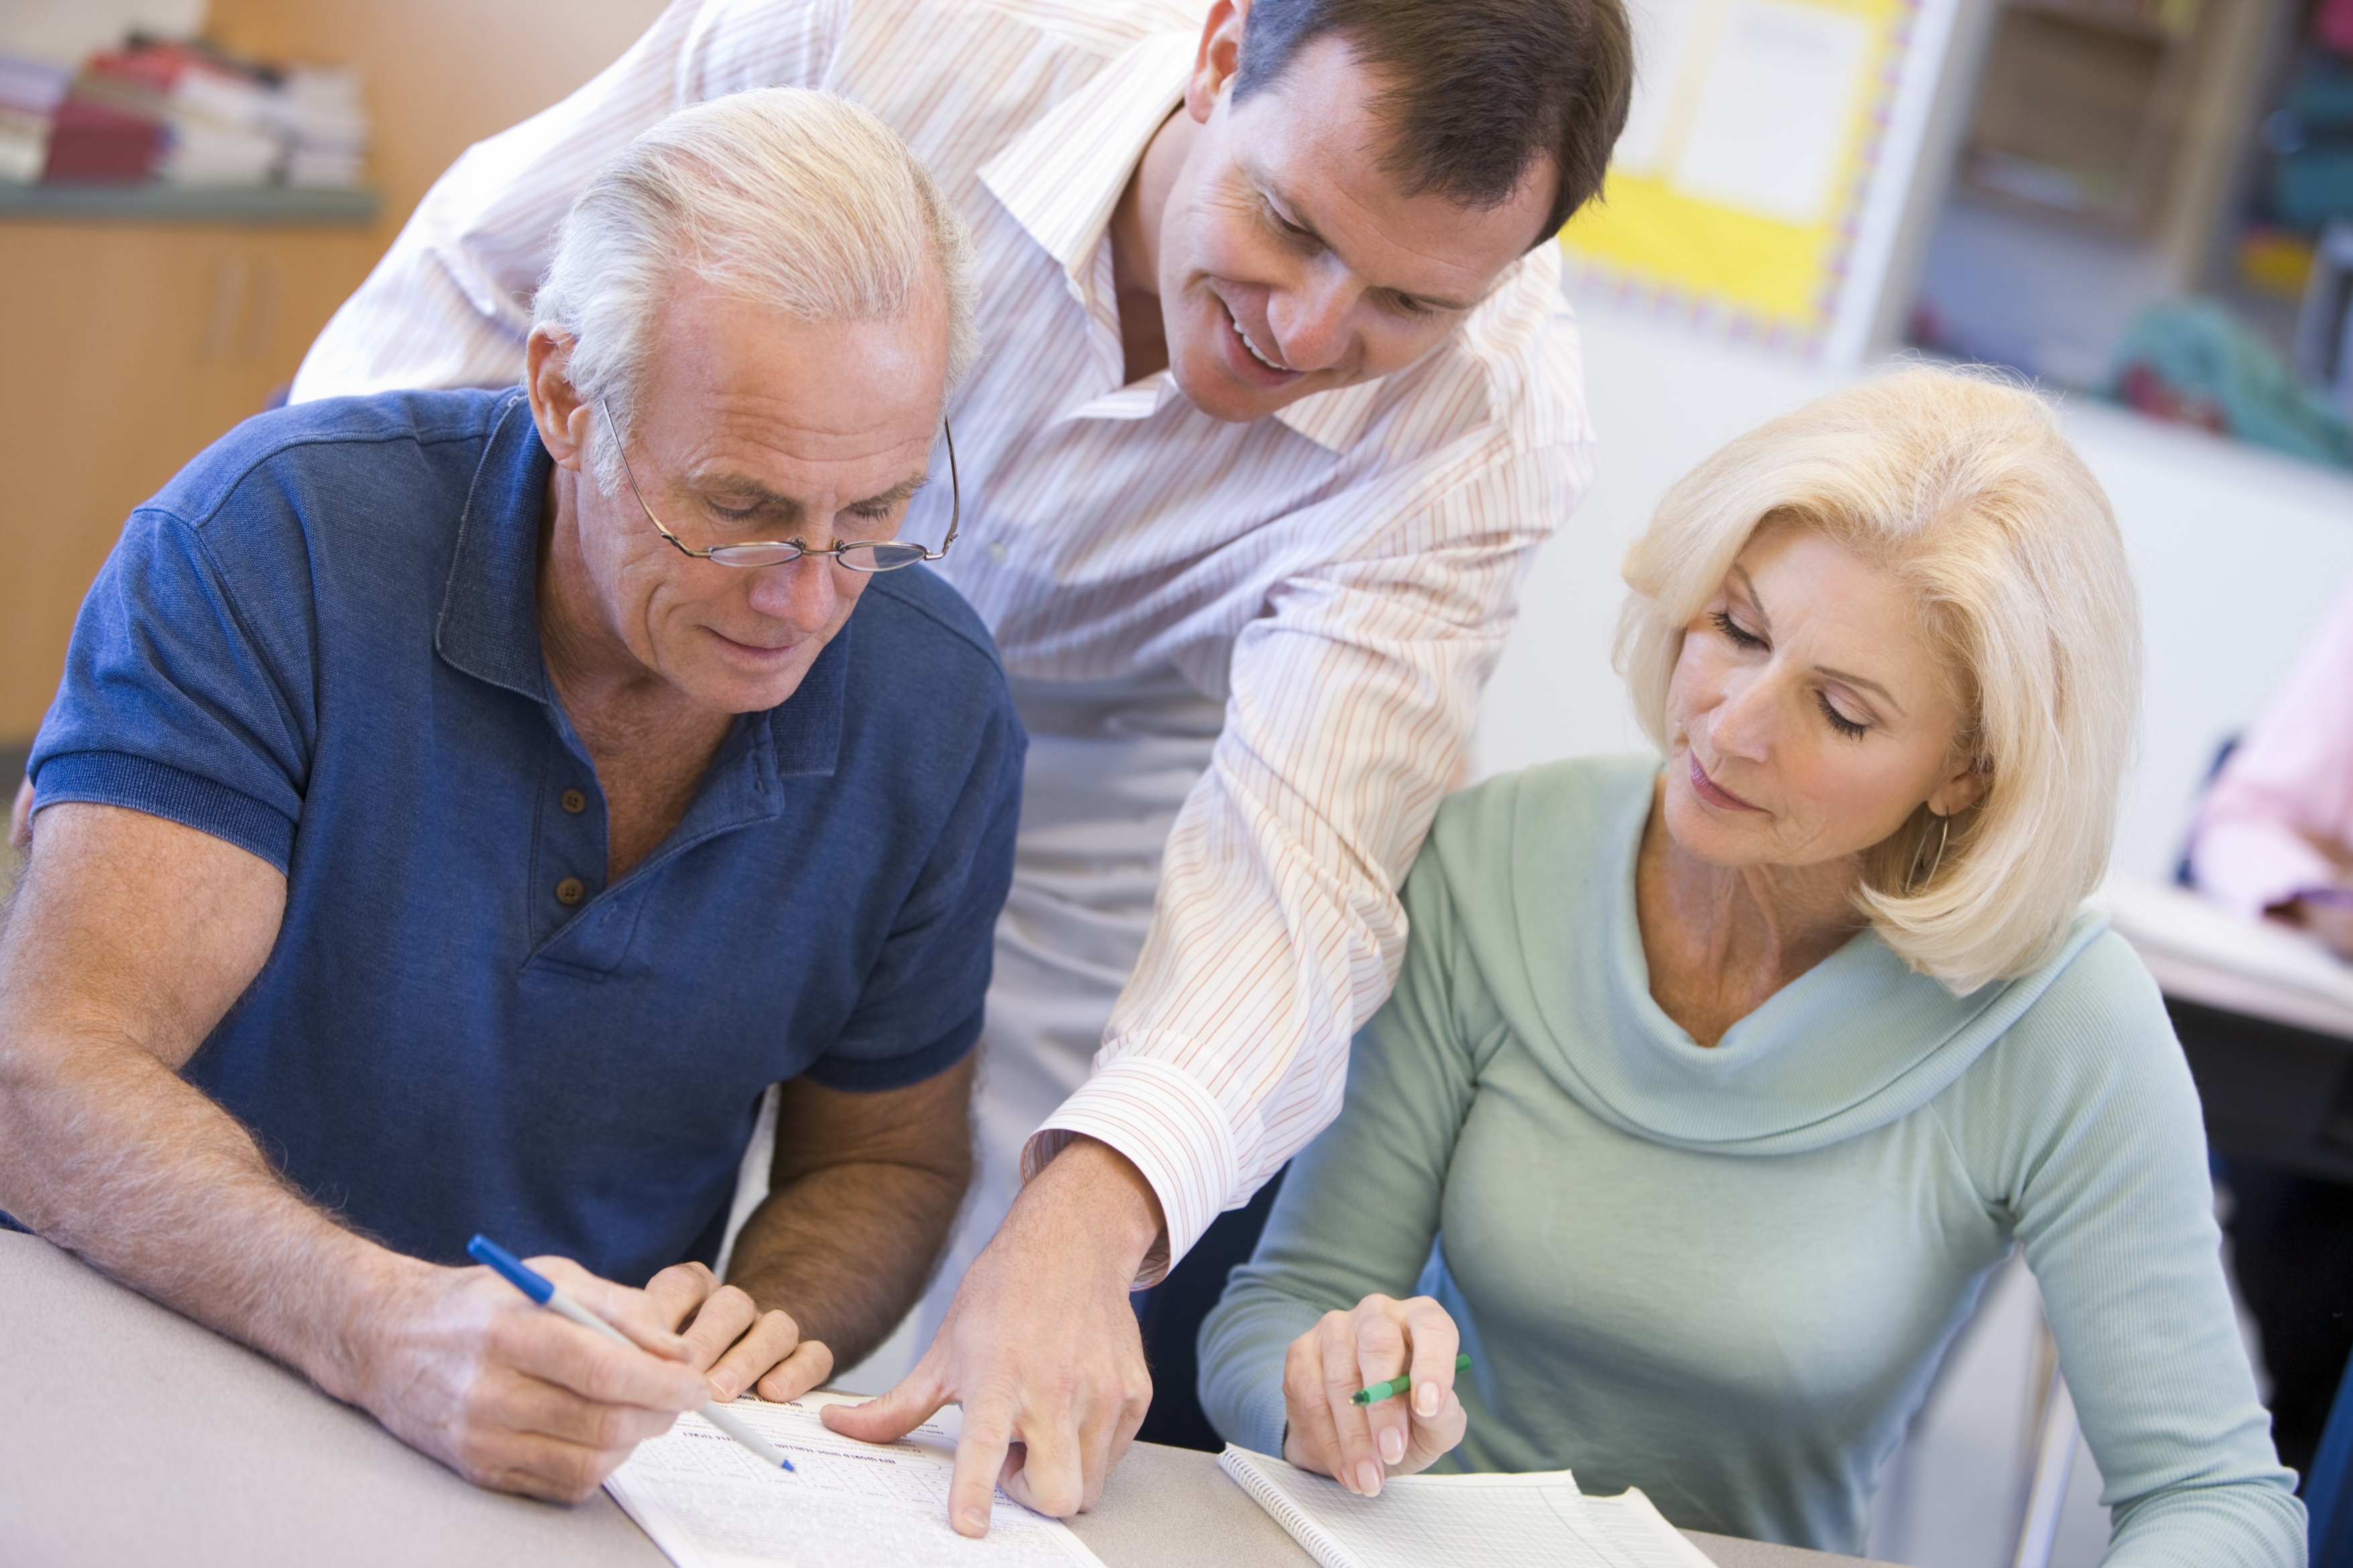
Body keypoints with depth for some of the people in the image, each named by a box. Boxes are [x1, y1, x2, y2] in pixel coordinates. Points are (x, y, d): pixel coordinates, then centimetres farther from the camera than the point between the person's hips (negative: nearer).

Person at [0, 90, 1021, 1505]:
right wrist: (380, 1328, -38)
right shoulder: (279, 542, -17)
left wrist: (767, 1336, -14)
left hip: (604, 1465, 3)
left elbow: (887, 1160, 8)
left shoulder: (939, 713, -6)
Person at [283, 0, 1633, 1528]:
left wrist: (1083, 1222, -55)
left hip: (1085, 788, 0)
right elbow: (490, 273, -15)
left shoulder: (1484, 432, -30)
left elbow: (1297, 872, -39)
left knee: (1021, 1411, -1)